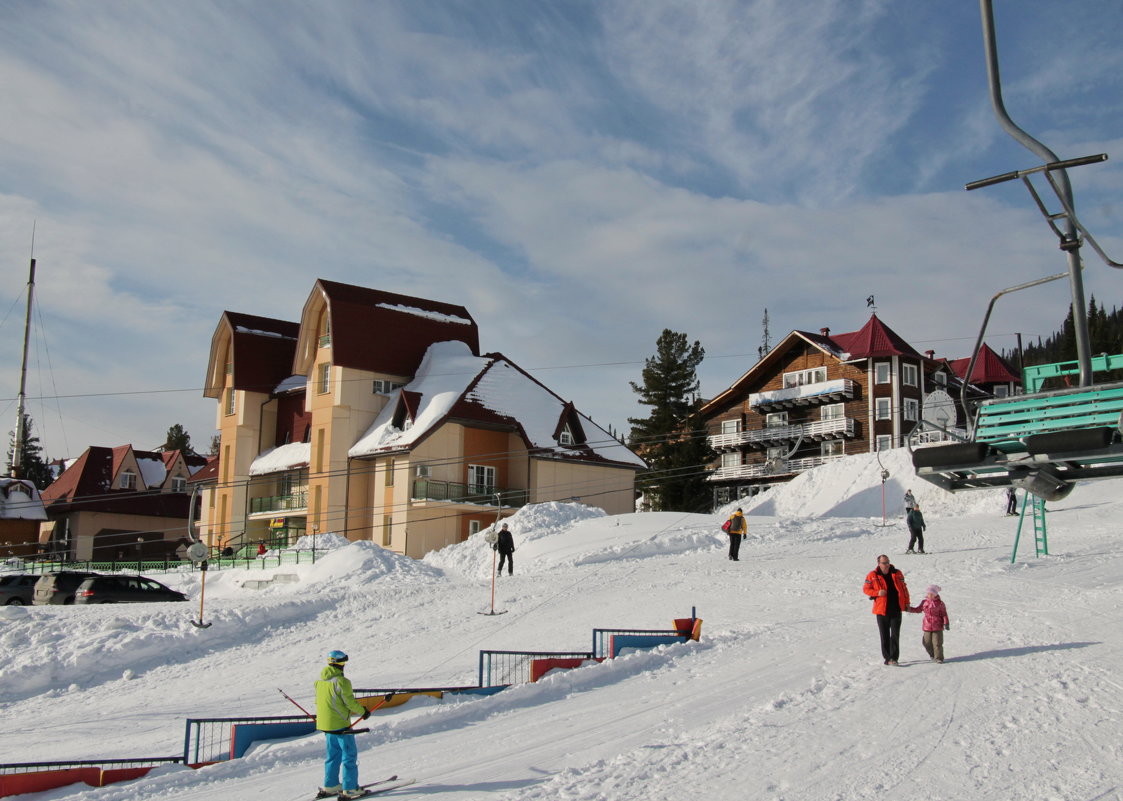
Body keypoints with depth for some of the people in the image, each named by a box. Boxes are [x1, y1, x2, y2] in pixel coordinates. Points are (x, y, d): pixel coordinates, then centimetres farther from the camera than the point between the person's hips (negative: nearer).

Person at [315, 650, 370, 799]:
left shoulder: (320, 681, 7)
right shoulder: (342, 681, -18)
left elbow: (318, 701, 15)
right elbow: (350, 702, -16)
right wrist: (363, 711, 0)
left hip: (325, 724, 8)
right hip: (340, 724, -8)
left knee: (333, 755, 19)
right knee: (349, 755, 0)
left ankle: (330, 786, 24)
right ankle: (349, 789, 1)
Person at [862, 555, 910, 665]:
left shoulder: (897, 574, 5)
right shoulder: (872, 575, -2)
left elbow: (904, 588, 12)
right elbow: (865, 589, 2)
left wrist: (906, 603, 8)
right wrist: (877, 593, -15)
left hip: (896, 610, 1)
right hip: (882, 610, -1)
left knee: (895, 635, -3)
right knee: (884, 636, 6)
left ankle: (894, 658, 2)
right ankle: (887, 658, 14)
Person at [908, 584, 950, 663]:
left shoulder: (940, 603, -3)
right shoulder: (924, 602, 6)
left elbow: (944, 614, -1)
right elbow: (917, 609, 17)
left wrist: (946, 623, -9)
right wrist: (908, 608, 7)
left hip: (937, 627, -4)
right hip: (927, 626, 4)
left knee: (937, 643, -5)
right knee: (927, 643, 8)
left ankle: (939, 658, 5)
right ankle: (932, 655, 28)